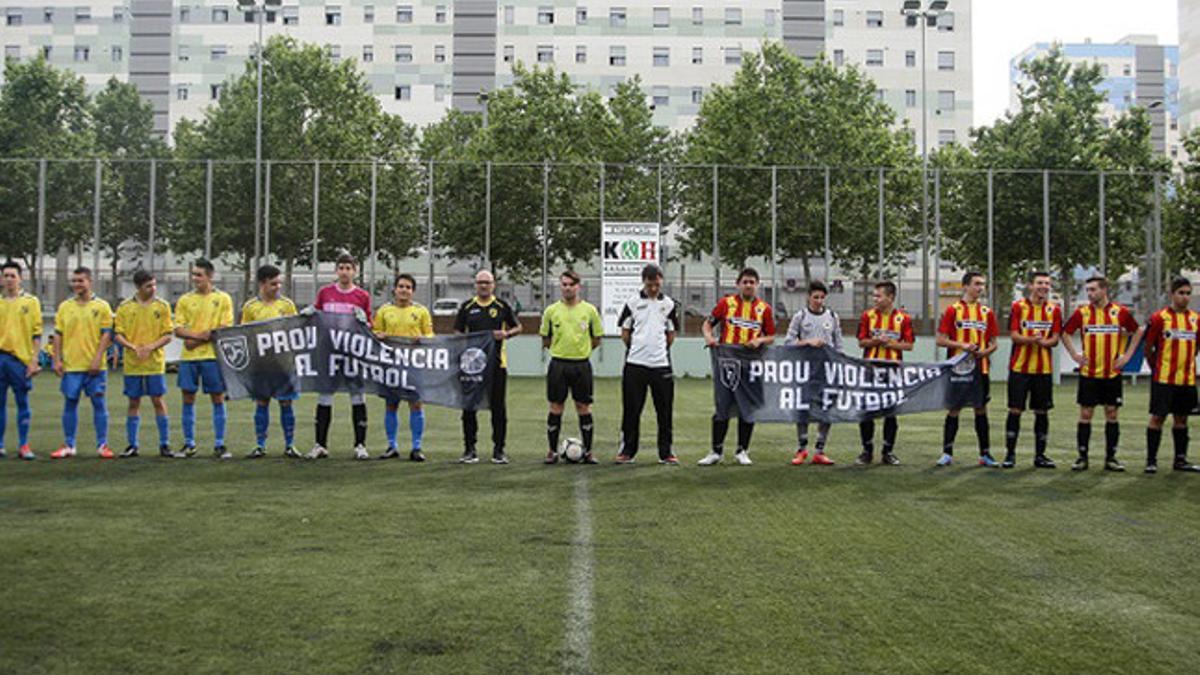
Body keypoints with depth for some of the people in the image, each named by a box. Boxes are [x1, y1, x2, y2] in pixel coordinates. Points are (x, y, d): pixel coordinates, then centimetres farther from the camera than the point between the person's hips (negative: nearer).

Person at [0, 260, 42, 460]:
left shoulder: (31, 301, 3)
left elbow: (36, 333, 1)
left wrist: (34, 360, -6)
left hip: (21, 358, -2)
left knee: (23, 403, 1)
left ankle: (23, 446, 7)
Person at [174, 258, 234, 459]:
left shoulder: (223, 299, 1)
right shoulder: (184, 300, 8)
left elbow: (226, 329, -5)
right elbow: (178, 330, 3)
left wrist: (197, 340, -10)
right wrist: (201, 334, -15)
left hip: (213, 356, -2)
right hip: (188, 357, 2)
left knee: (218, 399, 0)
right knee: (188, 399, 5)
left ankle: (219, 445, 7)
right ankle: (189, 444, 15)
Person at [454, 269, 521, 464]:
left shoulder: (502, 306, 6)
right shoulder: (467, 307, 7)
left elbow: (518, 327, 12)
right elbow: (457, 332, 11)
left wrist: (506, 333, -7)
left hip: (497, 363, -1)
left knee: (498, 407, 2)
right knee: (469, 407, 3)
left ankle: (499, 450, 10)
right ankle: (469, 449, 13)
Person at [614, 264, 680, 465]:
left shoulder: (669, 304, 6)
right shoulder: (632, 303, 3)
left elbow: (671, 335, 13)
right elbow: (625, 333, 9)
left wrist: (658, 349, 10)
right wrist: (637, 349, 9)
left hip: (661, 365, 1)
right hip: (635, 365, -1)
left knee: (665, 411, 3)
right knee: (631, 410, 3)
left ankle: (666, 452, 11)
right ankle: (627, 450, 13)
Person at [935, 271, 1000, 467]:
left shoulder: (987, 312, 9)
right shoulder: (953, 310, -1)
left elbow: (993, 343, 13)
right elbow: (941, 340, -3)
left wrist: (985, 351, -7)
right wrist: (962, 345, -16)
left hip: (980, 368, 3)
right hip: (958, 368, -3)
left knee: (981, 409, 6)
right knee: (954, 409, 1)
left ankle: (985, 454, 13)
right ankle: (947, 453, 9)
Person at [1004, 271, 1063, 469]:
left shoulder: (1055, 310, 6)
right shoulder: (1018, 306, 0)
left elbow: (1055, 339, 1)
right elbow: (1014, 335, -7)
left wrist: (1042, 342, -21)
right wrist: (1031, 339, -25)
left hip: (1044, 369, 2)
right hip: (1019, 367, -2)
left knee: (1042, 412, 6)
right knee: (1015, 410, -2)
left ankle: (1040, 455, 15)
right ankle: (1010, 454, 5)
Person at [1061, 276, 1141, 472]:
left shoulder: (1120, 312, -1)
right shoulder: (1081, 312, 0)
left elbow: (1138, 331, 11)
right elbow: (1065, 333, 10)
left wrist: (1127, 355, 4)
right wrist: (1074, 354, 1)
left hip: (1112, 373, 0)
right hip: (1088, 373, 0)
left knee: (1112, 414, 4)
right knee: (1085, 414, 1)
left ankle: (1111, 458, 12)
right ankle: (1082, 457, 8)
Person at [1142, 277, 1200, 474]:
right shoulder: (1159, 317, -7)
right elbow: (1148, 348, -1)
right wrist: (1157, 369, 5)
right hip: (1164, 378, -5)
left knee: (1181, 418, 12)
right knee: (1157, 417, -3)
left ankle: (1181, 460, 21)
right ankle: (1151, 461, 3)